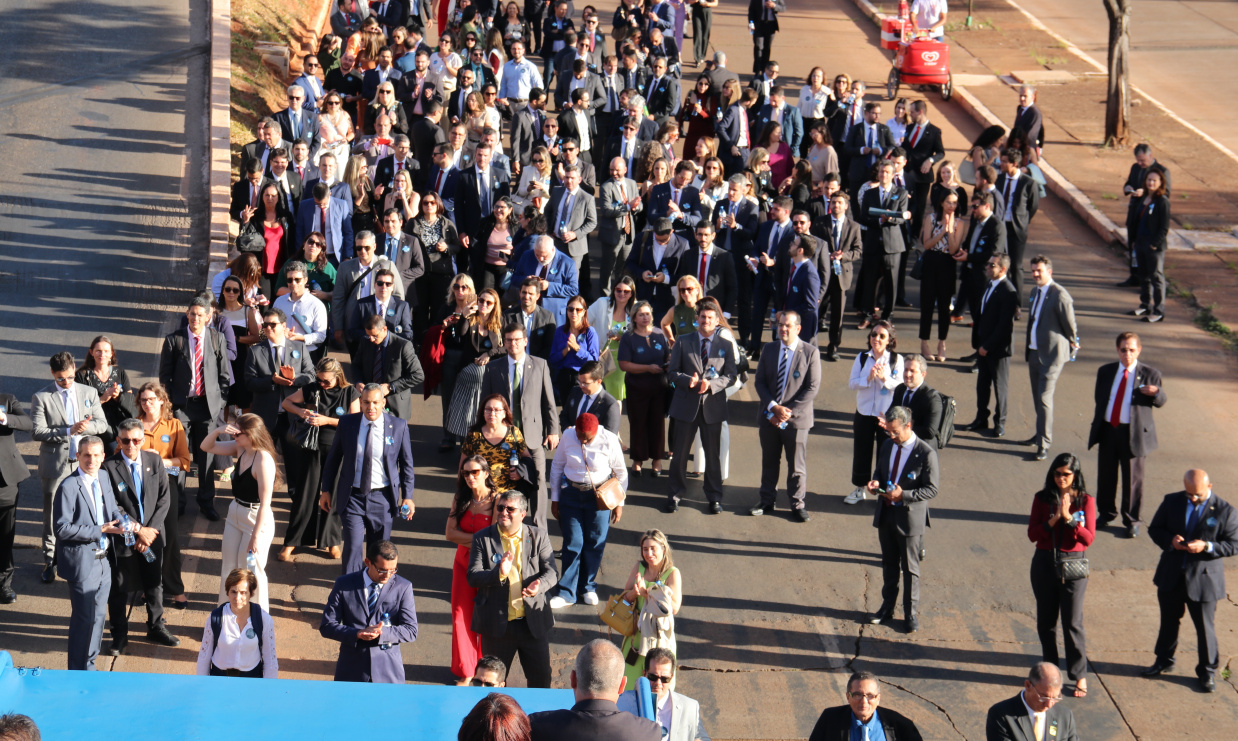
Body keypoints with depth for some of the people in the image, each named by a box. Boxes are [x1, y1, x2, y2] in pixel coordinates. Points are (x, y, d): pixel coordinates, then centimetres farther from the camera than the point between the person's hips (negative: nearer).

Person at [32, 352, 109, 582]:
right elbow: (37, 432, -13)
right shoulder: (41, 397, -6)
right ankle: (50, 561, 18)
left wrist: (86, 426, -21)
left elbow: (102, 424, 1)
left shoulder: (89, 393, 4)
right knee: (53, 514, 6)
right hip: (56, 465, -2)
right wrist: (68, 431, -21)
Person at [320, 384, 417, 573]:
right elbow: (333, 457, 9)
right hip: (352, 496, 0)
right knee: (353, 545, -8)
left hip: (382, 498, 0)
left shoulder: (398, 426, -5)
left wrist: (407, 497, 0)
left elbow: (406, 464, 3)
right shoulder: (347, 423, -2)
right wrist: (326, 490, 10)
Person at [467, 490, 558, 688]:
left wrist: (540, 584, -27)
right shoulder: (482, 538, -2)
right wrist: (498, 574, -29)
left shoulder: (538, 536, 1)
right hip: (496, 623, -1)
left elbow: (551, 572, -4)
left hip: (533, 622, 1)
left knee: (541, 677, 9)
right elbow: (472, 577, -9)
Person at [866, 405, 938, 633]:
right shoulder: (887, 446, 4)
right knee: (889, 564, 18)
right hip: (886, 513, 6)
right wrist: (876, 482, -6)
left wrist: (904, 495, -27)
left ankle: (910, 613, 20)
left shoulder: (926, 453, -17)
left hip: (910, 518, -6)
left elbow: (931, 489, -15)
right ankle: (887, 607, 31)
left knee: (910, 568, 7)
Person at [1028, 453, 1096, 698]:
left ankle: (1080, 675, 6)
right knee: (1045, 620, 11)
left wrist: (1069, 517, -24)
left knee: (1072, 623, -3)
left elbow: (1088, 538, -11)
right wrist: (1054, 519, -19)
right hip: (1045, 563, 3)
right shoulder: (1042, 498, 0)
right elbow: (1032, 534, -4)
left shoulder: (1085, 501, -5)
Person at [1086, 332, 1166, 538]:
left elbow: (1161, 402, 2)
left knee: (1133, 478, 2)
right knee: (1105, 475, 11)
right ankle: (1106, 513, 29)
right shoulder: (1105, 371, 9)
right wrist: (1097, 425, 11)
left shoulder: (1150, 374, -1)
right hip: (1108, 429, 3)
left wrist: (1156, 392, -21)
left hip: (1133, 433, -3)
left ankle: (1131, 521, 14)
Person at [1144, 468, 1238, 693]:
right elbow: (1154, 529, 6)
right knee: (1169, 621, 20)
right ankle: (1164, 661, 39)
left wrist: (1207, 546, -24)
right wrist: (1170, 540, -15)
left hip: (1203, 579, -4)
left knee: (1205, 627, 5)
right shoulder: (1171, 502, -1)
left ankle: (1207, 671, 22)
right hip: (1171, 576, 4)